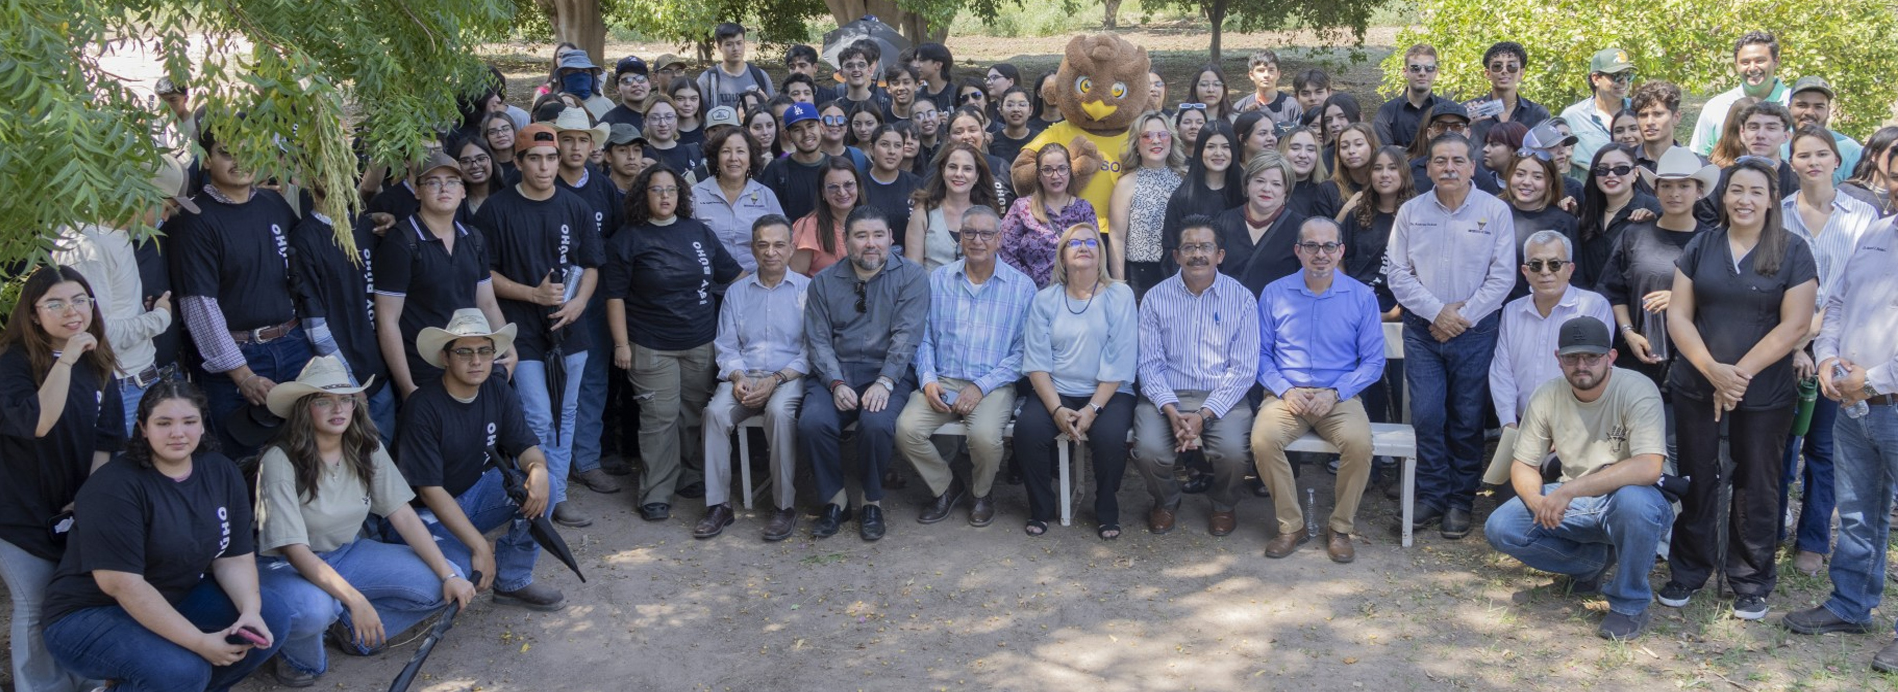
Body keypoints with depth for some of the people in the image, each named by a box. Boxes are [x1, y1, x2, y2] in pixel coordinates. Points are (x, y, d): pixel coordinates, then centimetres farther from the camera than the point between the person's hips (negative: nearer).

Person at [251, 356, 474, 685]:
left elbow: (403, 515, -7)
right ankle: (299, 658, -5)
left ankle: (355, 630, 6)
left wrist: (449, 575, -17)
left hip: (349, 553, 6)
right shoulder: (280, 460, -22)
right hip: (289, 565, -5)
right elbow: (295, 549, -25)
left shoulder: (367, 447, -5)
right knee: (313, 608, -41)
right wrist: (355, 599, -36)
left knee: (437, 585, -15)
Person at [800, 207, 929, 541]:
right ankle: (834, 500, -4)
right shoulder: (824, 282, 11)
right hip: (835, 373, 2)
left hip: (887, 372, -2)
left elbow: (906, 335, -7)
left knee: (877, 424, -32)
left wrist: (885, 382, -20)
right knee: (812, 422, -27)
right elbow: (818, 340, 4)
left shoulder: (910, 276, 3)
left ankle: (872, 502, -6)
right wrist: (836, 383, -13)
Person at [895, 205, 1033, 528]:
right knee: (906, 428, -24)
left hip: (993, 385, -3)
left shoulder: (1021, 286, 2)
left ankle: (982, 493, 4)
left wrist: (982, 386, -13)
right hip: (942, 381, 3)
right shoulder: (939, 279, 11)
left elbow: (1022, 351, -3)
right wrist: (928, 379, -6)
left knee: (985, 435, -32)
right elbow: (924, 337, 11)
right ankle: (945, 488, 5)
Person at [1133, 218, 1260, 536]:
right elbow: (1149, 364, 0)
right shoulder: (1156, 298, 4)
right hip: (1167, 396, 1)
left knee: (1232, 451, -29)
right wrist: (1172, 412, -17)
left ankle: (1224, 506, 9)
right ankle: (1166, 502, 10)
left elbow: (1243, 368, -4)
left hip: (1222, 398, -1)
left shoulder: (1242, 299, 1)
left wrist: (1204, 415, -16)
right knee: (1149, 450, -27)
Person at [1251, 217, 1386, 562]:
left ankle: (1340, 527, -8)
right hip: (1287, 393, 1)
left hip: (1340, 396, 0)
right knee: (1263, 440, -30)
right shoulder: (1274, 293, 6)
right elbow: (1261, 353, 8)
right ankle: (1291, 526, -11)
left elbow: (1373, 361, 4)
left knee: (1359, 443, -31)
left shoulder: (1362, 297, 4)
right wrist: (1285, 390, -9)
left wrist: (1335, 393, -11)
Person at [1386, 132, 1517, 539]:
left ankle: (1461, 502, 14)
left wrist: (1463, 316, -10)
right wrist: (1436, 312, -9)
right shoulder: (1411, 212, 5)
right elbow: (1398, 273, 2)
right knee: (1426, 415, -2)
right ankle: (1431, 497, 10)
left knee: (1467, 419, 4)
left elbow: (1502, 276, -3)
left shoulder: (1495, 211, 0)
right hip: (1422, 328, 1)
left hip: (1475, 331, -1)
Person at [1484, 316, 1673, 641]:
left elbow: (1649, 467, -34)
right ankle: (1594, 561, 8)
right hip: (1573, 506, 5)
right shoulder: (1547, 396, -6)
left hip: (1630, 499, -4)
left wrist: (1571, 489, -39)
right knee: (1500, 528, -16)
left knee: (1633, 501, -40)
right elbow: (1523, 465, 1)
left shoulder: (1637, 391, -20)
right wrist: (1537, 500, -23)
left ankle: (1630, 605, -14)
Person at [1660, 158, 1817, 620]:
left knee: (1756, 489, 7)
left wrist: (1741, 372, -15)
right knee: (1697, 482, 9)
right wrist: (1713, 369, -14)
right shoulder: (1700, 248, 4)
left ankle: (1751, 582, 22)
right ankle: (1688, 572, 24)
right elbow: (1678, 315, 0)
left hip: (1766, 395, -2)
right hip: (1697, 389, 2)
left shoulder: (1793, 253, -3)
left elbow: (1794, 325, -8)